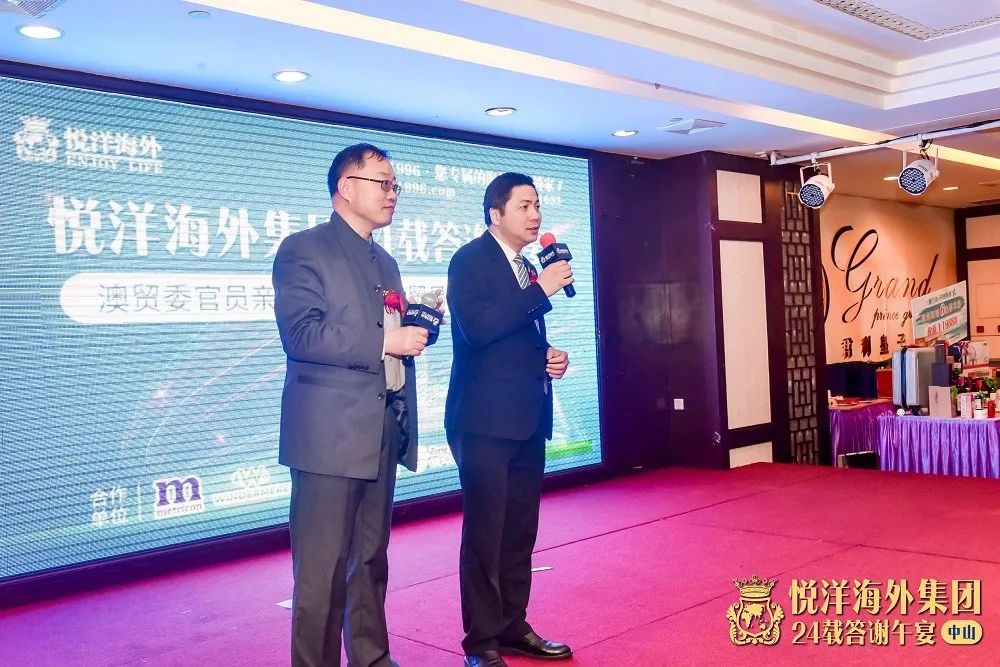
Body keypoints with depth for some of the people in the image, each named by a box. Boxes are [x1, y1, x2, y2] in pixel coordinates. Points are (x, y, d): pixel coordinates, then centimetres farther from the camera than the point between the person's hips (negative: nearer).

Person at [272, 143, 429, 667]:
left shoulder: (385, 262, 19)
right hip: (330, 433, -8)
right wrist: (384, 341, -19)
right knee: (323, 565, -2)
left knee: (371, 558, 16)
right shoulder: (303, 249, -5)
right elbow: (301, 334, -17)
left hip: (383, 431, 8)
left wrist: (416, 326, 2)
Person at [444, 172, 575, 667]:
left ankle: (513, 626, 24)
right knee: (484, 530, -3)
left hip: (527, 416, 8)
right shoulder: (470, 259, -7)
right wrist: (542, 289, -19)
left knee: (520, 529, 13)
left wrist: (550, 357, 7)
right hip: (486, 418, -8)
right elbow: (477, 328, -23)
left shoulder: (526, 268, 17)